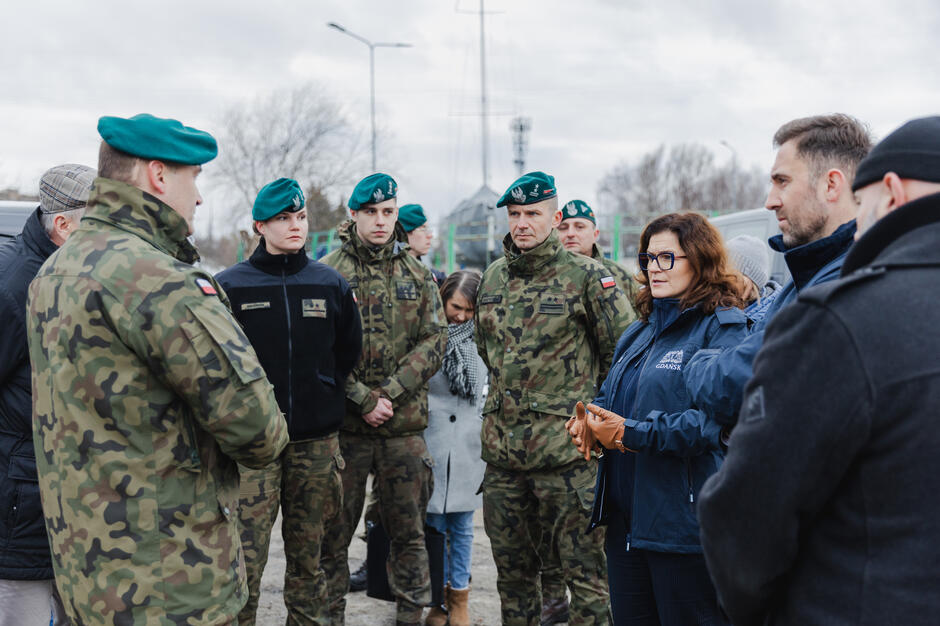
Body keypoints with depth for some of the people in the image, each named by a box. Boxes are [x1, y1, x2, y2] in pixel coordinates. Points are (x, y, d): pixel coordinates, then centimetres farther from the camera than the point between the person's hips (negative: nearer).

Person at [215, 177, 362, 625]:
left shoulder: (330, 284, 7)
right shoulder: (230, 286, -2)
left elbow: (349, 353, 16)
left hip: (316, 440, 3)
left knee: (308, 552, 12)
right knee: (247, 558, -7)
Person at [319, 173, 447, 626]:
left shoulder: (417, 275, 9)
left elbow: (434, 341, 1)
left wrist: (389, 392, -10)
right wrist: (363, 399, -14)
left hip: (405, 424, 3)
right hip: (343, 423, -2)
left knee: (409, 531, 9)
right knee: (334, 532, 5)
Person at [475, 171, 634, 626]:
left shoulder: (585, 277, -6)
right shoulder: (492, 278, 12)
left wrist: (588, 404, 0)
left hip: (566, 453, -6)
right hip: (501, 451, 6)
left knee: (584, 571, -2)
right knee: (512, 572, 15)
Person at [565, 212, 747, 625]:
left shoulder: (722, 329, -11)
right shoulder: (639, 332, 16)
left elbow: (716, 419, -22)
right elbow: (611, 394, 23)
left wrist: (629, 434, -21)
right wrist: (590, 420, -1)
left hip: (684, 525, -8)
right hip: (626, 519, 8)